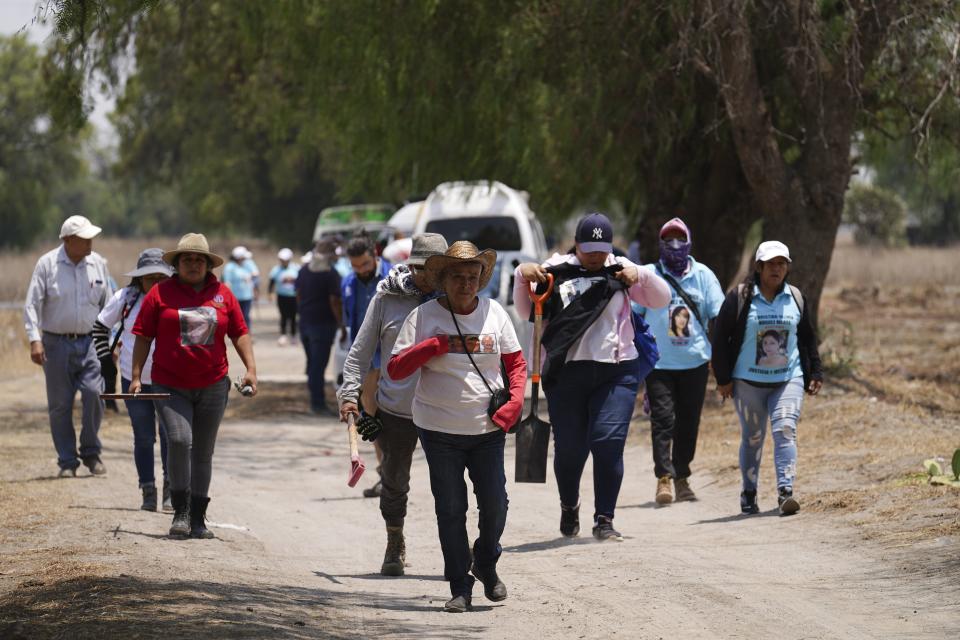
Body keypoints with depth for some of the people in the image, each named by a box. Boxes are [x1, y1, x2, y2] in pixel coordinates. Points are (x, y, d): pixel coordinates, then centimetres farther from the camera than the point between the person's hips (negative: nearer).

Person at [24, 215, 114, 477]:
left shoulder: (98, 264, 6)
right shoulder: (47, 264, -5)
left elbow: (108, 304, 14)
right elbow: (32, 304, -6)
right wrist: (35, 340, -16)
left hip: (89, 343, 2)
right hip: (57, 344, -2)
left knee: (94, 393, -14)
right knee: (60, 404, 1)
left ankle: (91, 452, 4)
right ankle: (67, 461, 10)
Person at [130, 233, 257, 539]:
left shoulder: (222, 294, 8)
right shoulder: (161, 293, 1)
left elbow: (240, 333, 12)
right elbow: (143, 336, 2)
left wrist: (250, 368, 1)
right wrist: (136, 376, -3)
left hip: (212, 387, 3)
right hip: (170, 385, -3)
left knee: (203, 452, 8)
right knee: (179, 440, -21)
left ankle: (198, 518, 16)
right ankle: (180, 511, -9)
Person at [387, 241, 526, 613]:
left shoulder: (494, 313, 3)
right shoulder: (423, 317, -4)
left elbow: (516, 362, 10)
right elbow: (395, 369, -6)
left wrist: (514, 402, -5)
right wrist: (434, 346, -18)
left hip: (488, 429, 2)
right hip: (440, 430, -2)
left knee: (494, 503, 1)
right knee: (450, 509, 1)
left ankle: (486, 564, 28)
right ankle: (460, 587, 10)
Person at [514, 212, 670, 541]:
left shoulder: (620, 270, 9)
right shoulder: (557, 270, 7)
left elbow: (661, 299, 10)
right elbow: (526, 311, 11)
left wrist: (642, 276, -8)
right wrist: (522, 276, -5)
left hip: (616, 372, 0)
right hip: (566, 373, 0)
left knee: (609, 443, -12)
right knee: (569, 447, 6)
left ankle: (604, 520, -5)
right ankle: (569, 507, 34)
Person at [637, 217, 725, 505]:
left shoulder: (703, 275, 7)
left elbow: (717, 316, 7)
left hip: (695, 360, 2)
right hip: (659, 362, -2)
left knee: (688, 422, 7)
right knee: (663, 419, -11)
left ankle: (682, 477, 18)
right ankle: (664, 478, -15)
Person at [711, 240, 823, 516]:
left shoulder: (796, 298, 7)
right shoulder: (740, 297, -4)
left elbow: (808, 338, 17)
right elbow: (720, 338, -2)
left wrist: (815, 373, 14)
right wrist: (723, 378, -5)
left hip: (788, 380, 2)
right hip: (748, 382, -2)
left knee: (785, 431, -15)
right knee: (752, 438, 6)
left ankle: (786, 491, -23)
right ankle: (749, 494, 20)